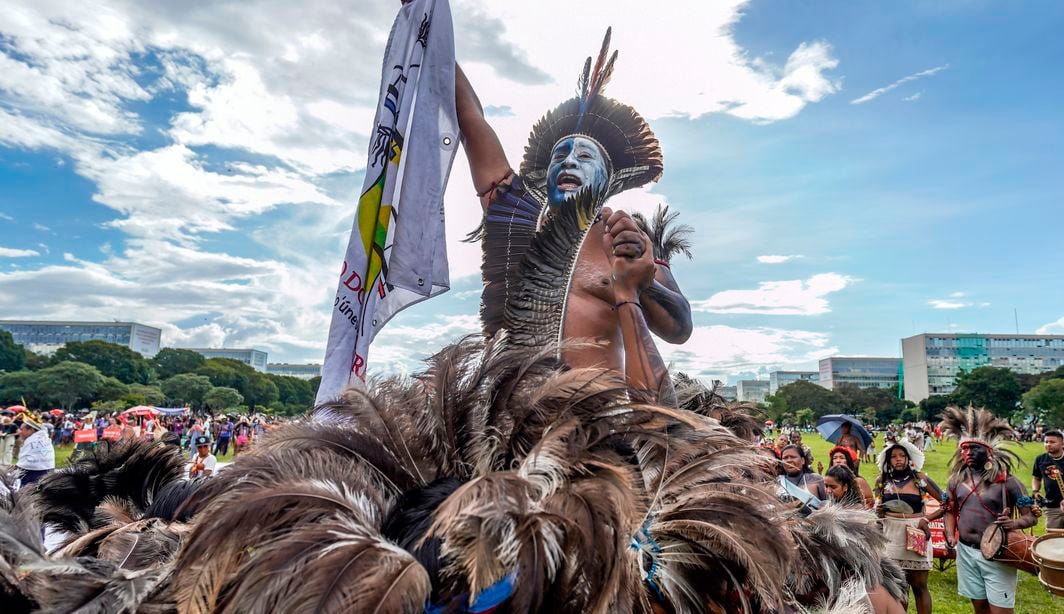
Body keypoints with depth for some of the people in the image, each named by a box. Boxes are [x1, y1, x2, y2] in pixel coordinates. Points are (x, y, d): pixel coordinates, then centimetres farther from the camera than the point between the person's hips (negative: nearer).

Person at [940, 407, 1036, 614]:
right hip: (966, 552, 4)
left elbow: (1032, 516, -9)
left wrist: (1014, 523, -29)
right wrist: (950, 535, -3)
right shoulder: (957, 479, 2)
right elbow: (951, 511, 13)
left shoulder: (1006, 480, -11)